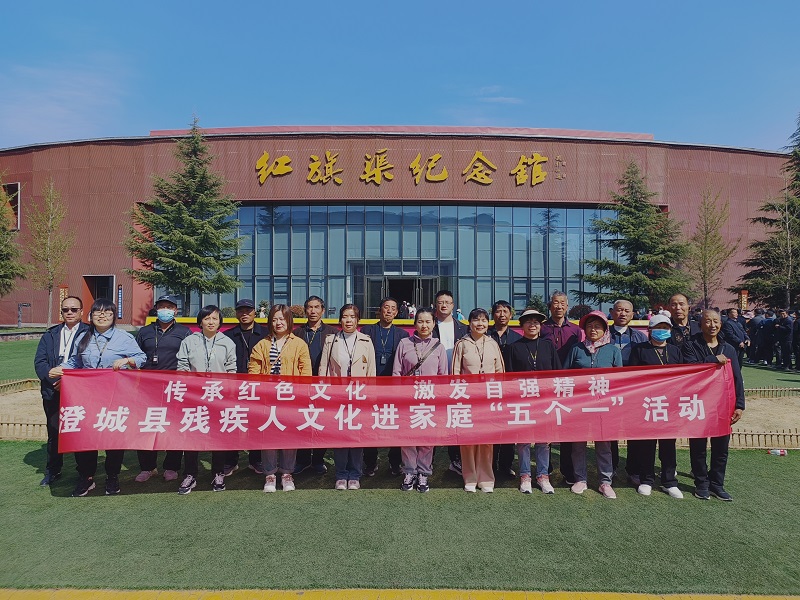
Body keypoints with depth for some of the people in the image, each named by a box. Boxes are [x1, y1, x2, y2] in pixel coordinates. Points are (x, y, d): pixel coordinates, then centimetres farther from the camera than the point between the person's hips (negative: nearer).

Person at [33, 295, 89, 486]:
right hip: (53, 392, 4)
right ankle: (52, 471, 27)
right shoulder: (50, 335, 14)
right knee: (54, 433, 11)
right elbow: (39, 362, 5)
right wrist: (54, 380, -11)